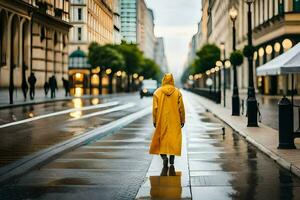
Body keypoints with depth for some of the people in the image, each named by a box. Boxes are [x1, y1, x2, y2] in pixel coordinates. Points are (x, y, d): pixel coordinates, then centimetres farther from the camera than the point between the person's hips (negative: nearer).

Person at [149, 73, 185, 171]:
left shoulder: (157, 92, -3)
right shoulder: (177, 92, -2)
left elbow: (155, 108, -3)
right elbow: (181, 108, 0)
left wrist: (155, 121, 6)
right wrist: (182, 120, 9)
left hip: (161, 122, 0)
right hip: (174, 122, 1)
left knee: (161, 139, 11)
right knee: (173, 140, 6)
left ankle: (164, 157, -11)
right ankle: (171, 162, 2)